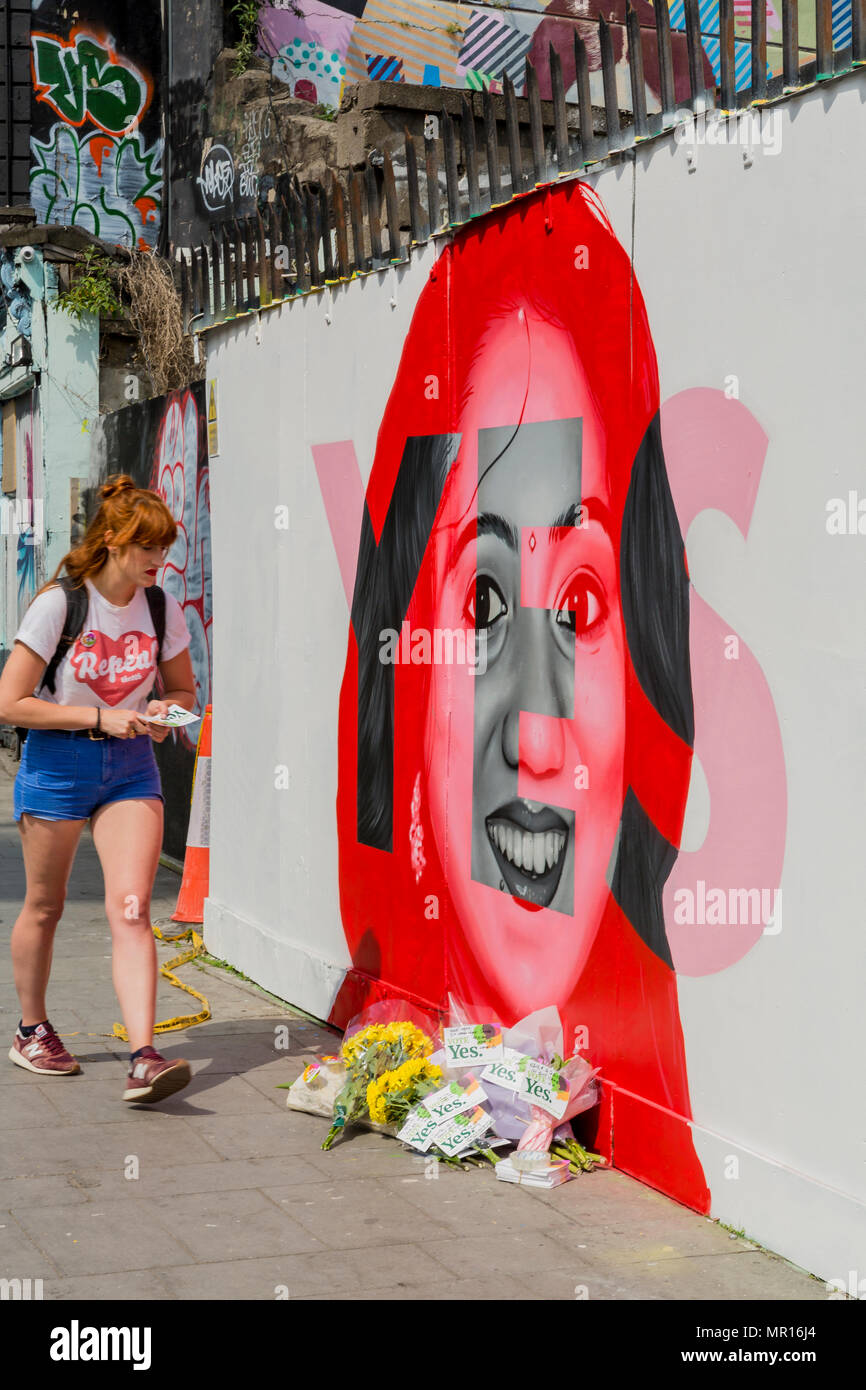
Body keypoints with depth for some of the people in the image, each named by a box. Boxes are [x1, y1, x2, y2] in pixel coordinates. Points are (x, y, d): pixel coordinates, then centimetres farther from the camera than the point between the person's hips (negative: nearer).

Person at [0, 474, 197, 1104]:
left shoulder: (163, 609, 1)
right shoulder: (58, 604, -12)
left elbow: (184, 690, 16)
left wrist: (164, 710, -8)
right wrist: (99, 716, -18)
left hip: (131, 767, 2)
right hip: (57, 764, -2)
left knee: (131, 909, -13)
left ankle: (144, 1059, -20)